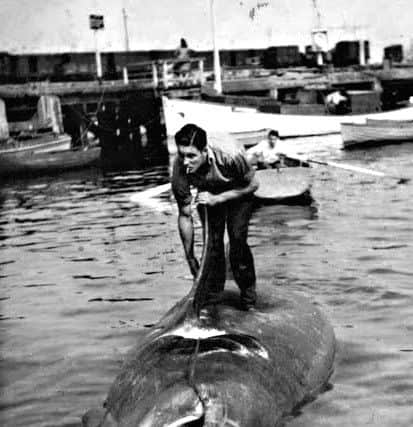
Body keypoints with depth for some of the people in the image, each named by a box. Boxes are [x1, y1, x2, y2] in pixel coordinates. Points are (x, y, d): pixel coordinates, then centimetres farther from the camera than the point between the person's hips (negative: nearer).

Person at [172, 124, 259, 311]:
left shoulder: (229, 155, -42)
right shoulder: (180, 168, -32)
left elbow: (252, 185, -22)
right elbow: (185, 216, -20)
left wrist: (217, 199, -31)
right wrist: (190, 257, -18)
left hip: (239, 192, -2)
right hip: (208, 194, 2)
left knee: (237, 238, -14)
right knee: (212, 240, -10)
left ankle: (248, 295, 4)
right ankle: (212, 295, 6)